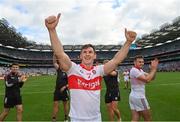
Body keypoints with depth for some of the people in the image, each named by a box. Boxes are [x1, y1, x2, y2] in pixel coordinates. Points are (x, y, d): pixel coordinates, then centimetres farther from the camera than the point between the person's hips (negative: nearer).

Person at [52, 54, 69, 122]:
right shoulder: (59, 70, 3)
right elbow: (54, 62, -4)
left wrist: (65, 87, -17)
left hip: (64, 91, -3)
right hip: (57, 90, 3)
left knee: (65, 104, 11)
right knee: (55, 104, 2)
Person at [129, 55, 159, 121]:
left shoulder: (140, 70, 13)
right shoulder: (134, 70, -17)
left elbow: (151, 78, 10)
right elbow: (147, 80, -26)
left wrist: (153, 68, -5)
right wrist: (154, 69, -17)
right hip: (139, 97, -9)